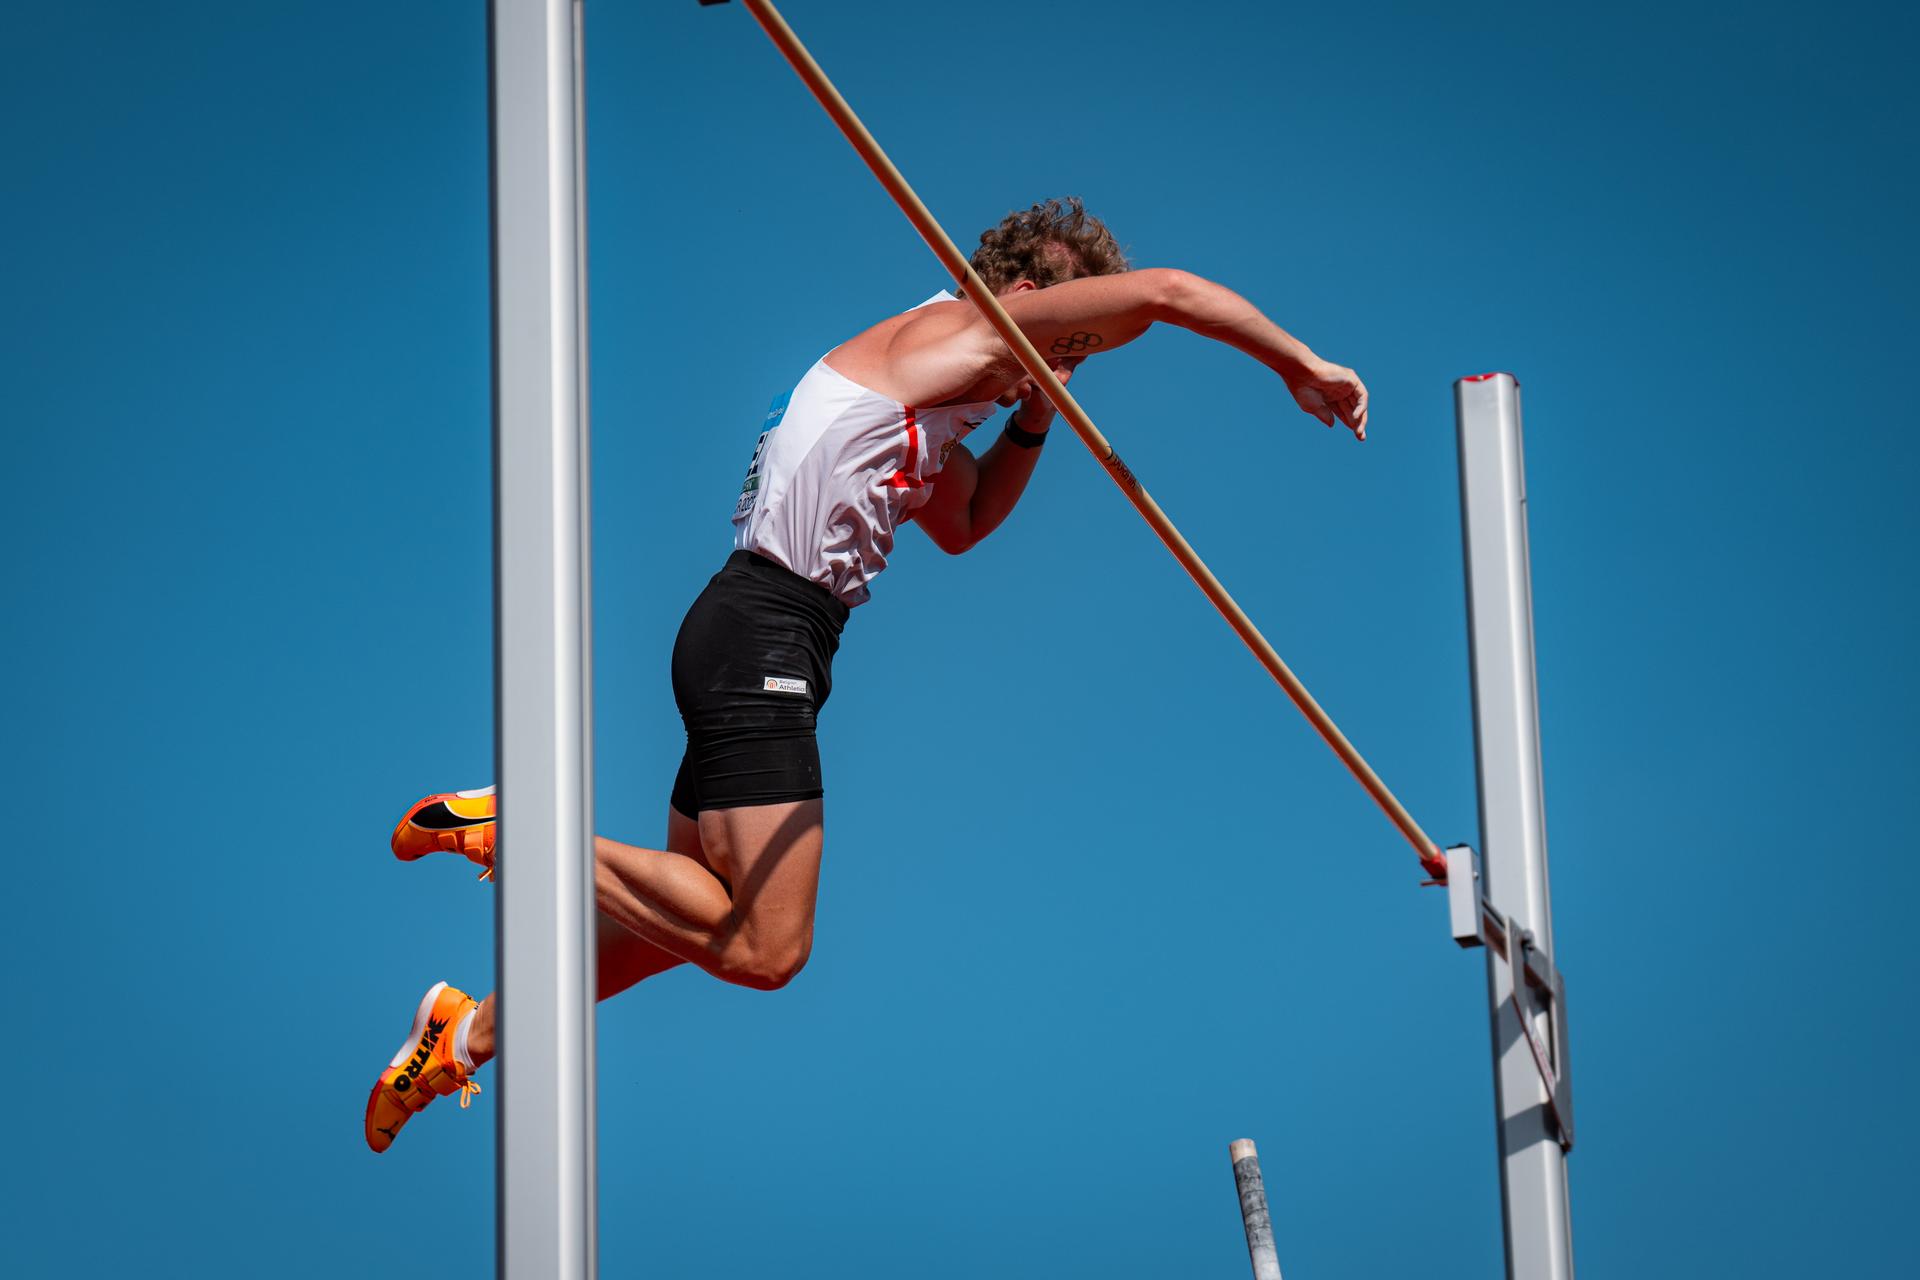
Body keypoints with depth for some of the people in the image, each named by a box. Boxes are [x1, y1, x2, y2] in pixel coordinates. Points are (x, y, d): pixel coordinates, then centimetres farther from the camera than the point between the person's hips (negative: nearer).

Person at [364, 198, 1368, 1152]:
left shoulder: (939, 388, 22)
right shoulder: (951, 332, -5)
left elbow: (961, 524, 39)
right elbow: (1168, 293, -10)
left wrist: (1034, 421, 23)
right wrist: (1301, 366, 0)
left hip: (748, 644, 10)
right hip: (762, 636, -10)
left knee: (691, 921, 16)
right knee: (763, 947, -15)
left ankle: (470, 1029, 26)